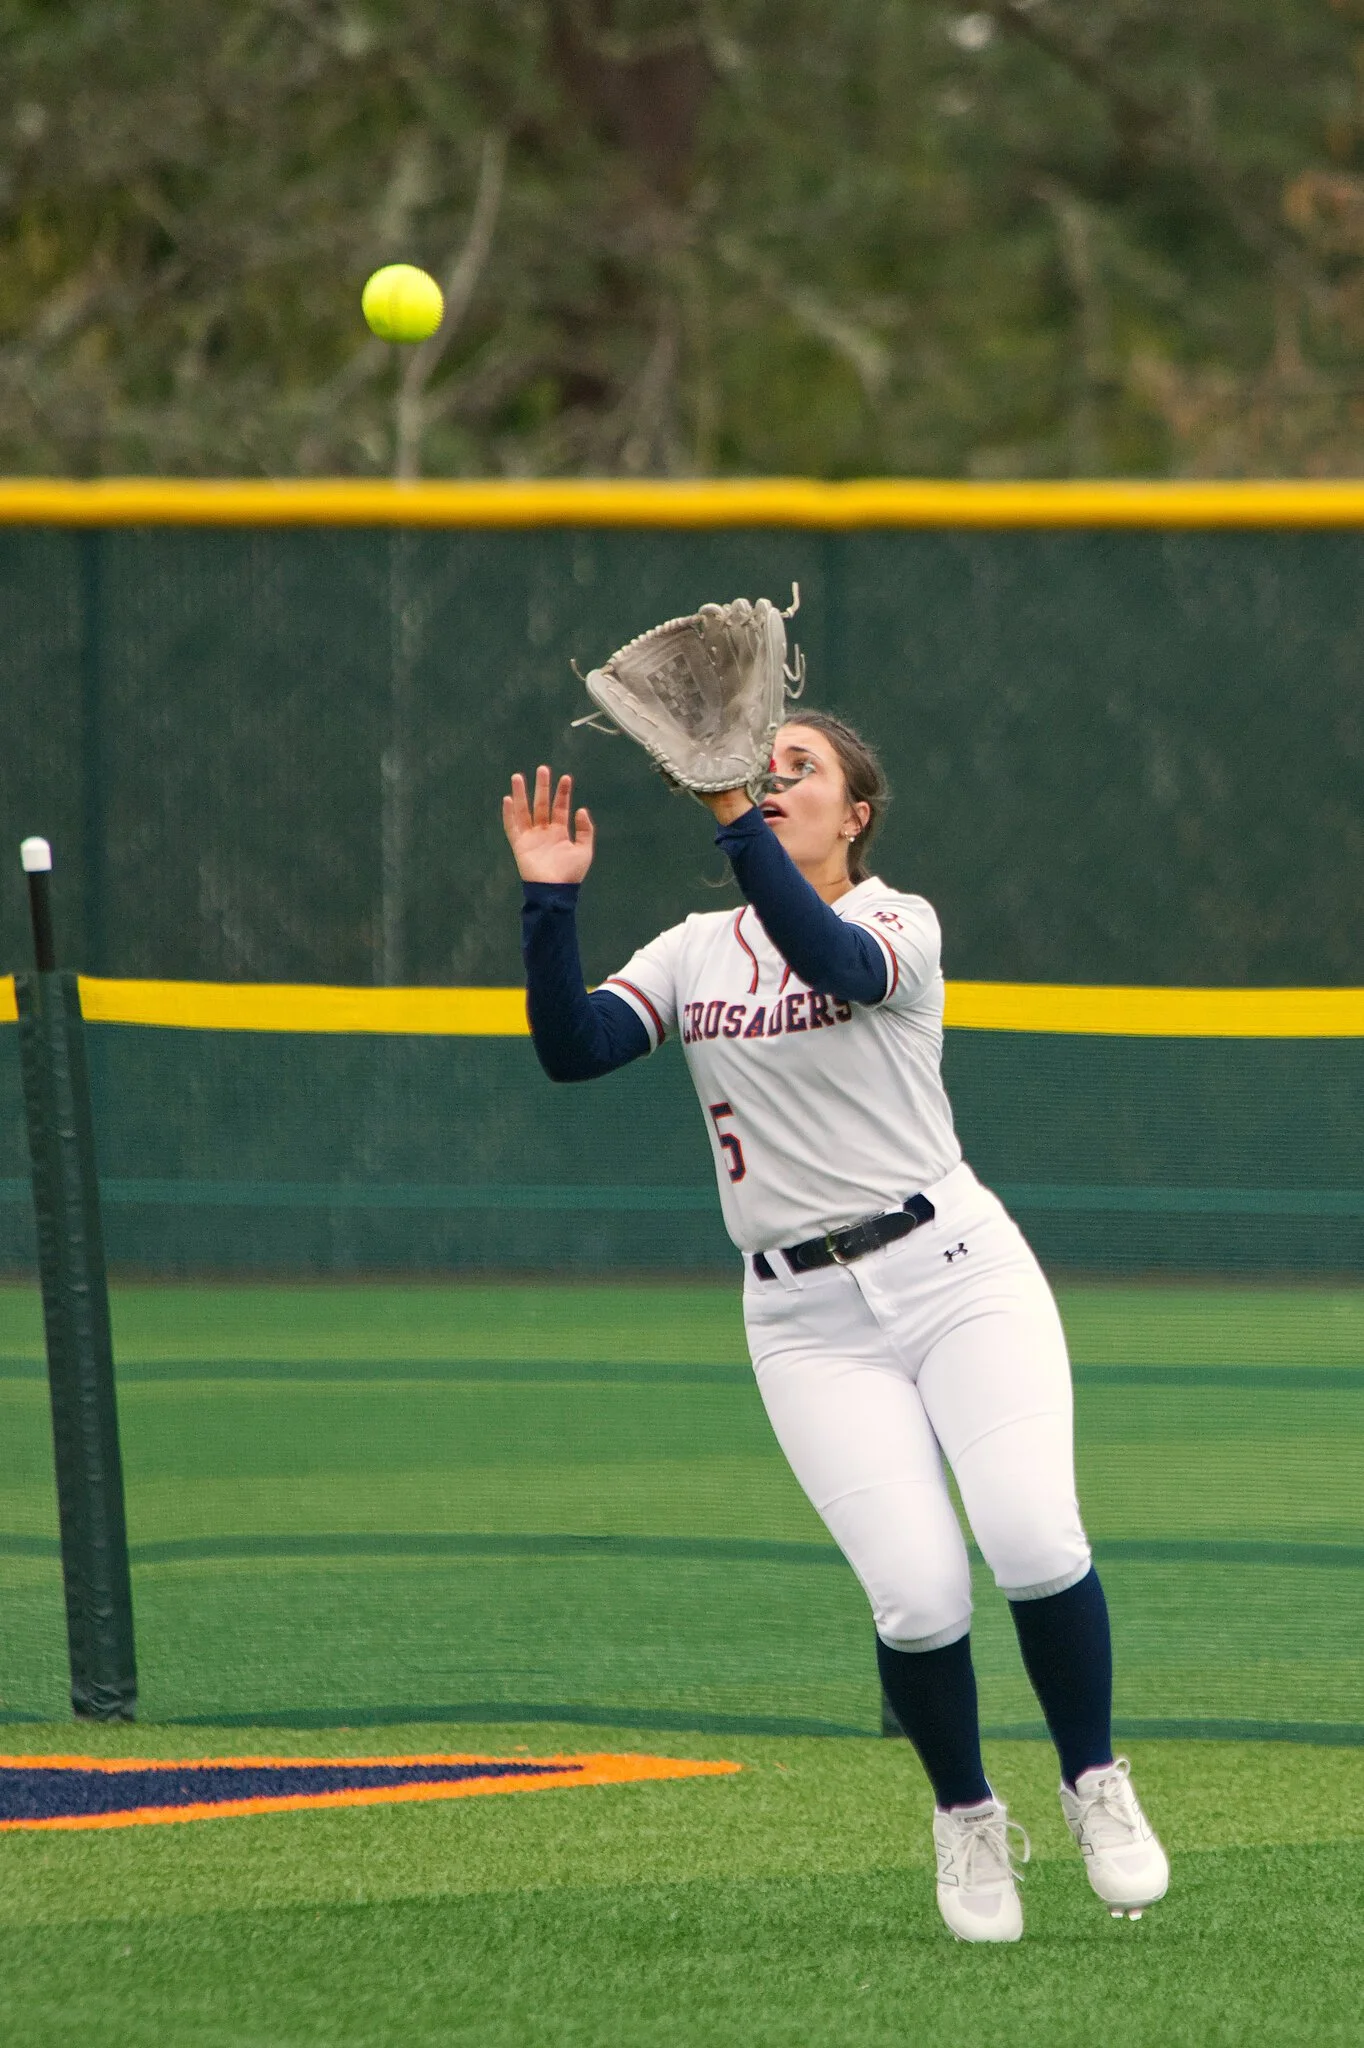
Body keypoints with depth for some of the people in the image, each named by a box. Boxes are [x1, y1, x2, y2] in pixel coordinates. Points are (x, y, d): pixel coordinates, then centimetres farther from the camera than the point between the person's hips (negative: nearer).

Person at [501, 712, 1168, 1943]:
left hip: (956, 1269, -2)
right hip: (808, 1320, 2)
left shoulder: (899, 926, -1)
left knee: (1036, 1545, -21)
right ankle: (968, 1820, 12)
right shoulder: (694, 954, 11)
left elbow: (838, 964, -25)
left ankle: (1094, 1785, 4)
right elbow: (571, 1049, -4)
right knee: (918, 1598, -14)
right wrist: (551, 903, -16)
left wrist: (735, 820, -36)